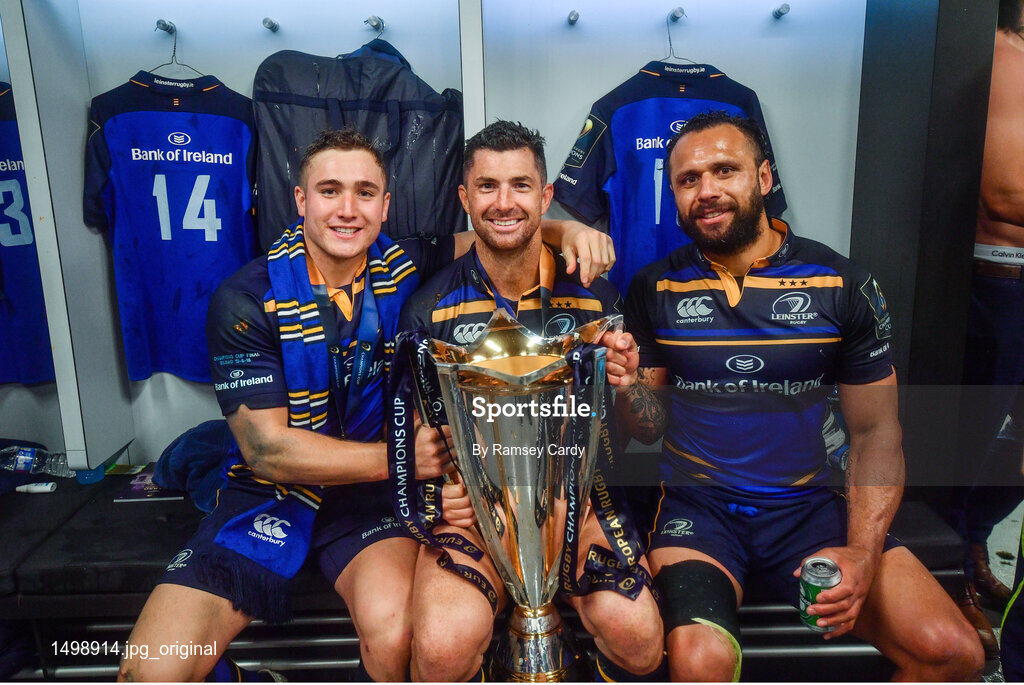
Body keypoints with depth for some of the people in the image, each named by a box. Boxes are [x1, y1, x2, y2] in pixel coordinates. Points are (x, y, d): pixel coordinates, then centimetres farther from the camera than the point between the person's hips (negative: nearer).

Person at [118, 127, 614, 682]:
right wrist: (399, 458, -19)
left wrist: (567, 232, -18)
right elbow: (268, 448, -15)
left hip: (372, 496, 1)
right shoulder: (245, 300, -11)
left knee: (395, 634, -30)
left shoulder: (403, 269, -3)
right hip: (270, 493, 0)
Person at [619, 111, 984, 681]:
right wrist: (627, 386, -17)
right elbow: (651, 425, 7)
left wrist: (862, 554, -11)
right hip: (697, 505, -1)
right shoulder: (656, 288, 1)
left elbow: (876, 431, 3)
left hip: (808, 505, 2)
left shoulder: (843, 285, 0)